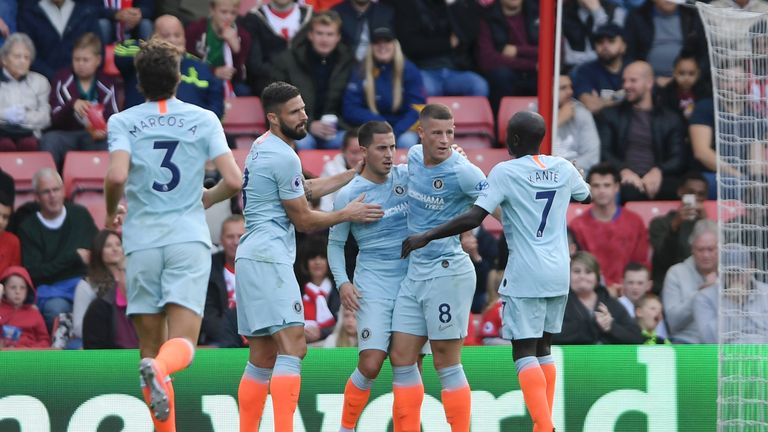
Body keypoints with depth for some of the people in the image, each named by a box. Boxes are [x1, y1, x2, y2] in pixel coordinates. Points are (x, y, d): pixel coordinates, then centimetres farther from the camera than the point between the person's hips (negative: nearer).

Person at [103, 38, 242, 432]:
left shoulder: (122, 122, 3)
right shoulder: (204, 120, 6)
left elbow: (116, 177, -14)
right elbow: (233, 181, -1)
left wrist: (111, 212, 7)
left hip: (141, 241, 1)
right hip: (189, 238, 0)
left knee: (151, 346, 9)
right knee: (182, 344, -8)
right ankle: (159, 369, -42)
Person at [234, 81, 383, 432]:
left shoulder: (263, 147, 18)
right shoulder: (284, 157, -13)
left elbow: (308, 189, 28)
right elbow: (304, 220, -6)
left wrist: (356, 173, 27)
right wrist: (348, 214, 6)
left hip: (250, 258, 11)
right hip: (270, 258, -11)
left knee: (262, 356, 12)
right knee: (293, 346, -17)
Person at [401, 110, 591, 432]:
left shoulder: (505, 172, -10)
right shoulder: (563, 168, 7)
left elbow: (474, 217, -18)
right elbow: (586, 195, 29)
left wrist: (425, 237, -13)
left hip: (525, 274, -6)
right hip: (559, 274, 6)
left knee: (524, 351, -5)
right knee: (542, 348, 16)